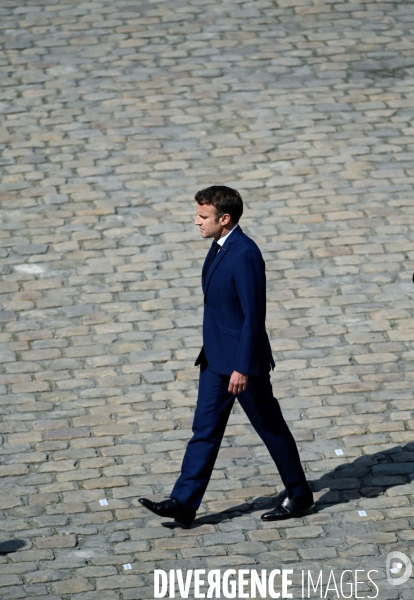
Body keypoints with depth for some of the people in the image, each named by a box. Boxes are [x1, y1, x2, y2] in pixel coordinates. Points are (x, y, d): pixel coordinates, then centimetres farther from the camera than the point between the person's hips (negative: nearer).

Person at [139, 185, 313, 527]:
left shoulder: (245, 255, -23)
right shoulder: (221, 247, 7)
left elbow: (254, 315, -24)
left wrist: (242, 368, -23)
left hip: (242, 358, -9)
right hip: (215, 358, 9)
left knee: (270, 427, 7)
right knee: (205, 430, 6)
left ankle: (298, 494, 23)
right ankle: (183, 503, 5)